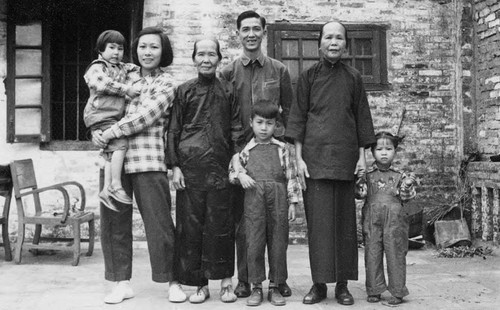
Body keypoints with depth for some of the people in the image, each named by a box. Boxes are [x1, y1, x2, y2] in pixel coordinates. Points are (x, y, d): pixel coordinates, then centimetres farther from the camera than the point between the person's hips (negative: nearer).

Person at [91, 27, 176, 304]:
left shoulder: (166, 84, 1)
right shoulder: (126, 76, 16)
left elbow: (143, 117, -11)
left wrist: (109, 134, -11)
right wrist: (97, 132, 7)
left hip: (148, 161, -5)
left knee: (159, 224, -1)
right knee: (114, 222, 5)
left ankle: (174, 281, 15)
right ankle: (122, 282, 17)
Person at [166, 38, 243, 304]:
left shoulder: (228, 91, 10)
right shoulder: (183, 91, 9)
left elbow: (236, 129, 9)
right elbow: (173, 130, 7)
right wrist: (174, 166, -1)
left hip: (220, 168, 0)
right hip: (189, 169, 0)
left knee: (221, 226, 1)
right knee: (190, 226, 2)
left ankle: (226, 281, 14)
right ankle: (200, 284, 13)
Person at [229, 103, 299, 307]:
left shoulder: (282, 148, 10)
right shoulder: (246, 149, 11)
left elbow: (291, 176, 9)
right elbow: (231, 172, 17)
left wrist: (292, 202, 4)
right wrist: (240, 175, -5)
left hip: (278, 198, 0)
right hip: (253, 200, 0)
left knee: (278, 244, 4)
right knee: (254, 244, 0)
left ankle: (275, 287, 16)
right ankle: (256, 287, 12)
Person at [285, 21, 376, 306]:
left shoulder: (353, 78, 10)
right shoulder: (308, 77, 8)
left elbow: (362, 117, 11)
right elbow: (298, 117, 5)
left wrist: (362, 156, 3)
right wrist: (299, 157, -3)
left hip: (345, 158, 1)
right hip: (315, 158, -1)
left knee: (345, 221, 3)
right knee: (318, 221, -2)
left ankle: (342, 284, 12)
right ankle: (319, 284, 7)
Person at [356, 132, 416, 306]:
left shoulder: (399, 176, 8)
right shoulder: (367, 175, 8)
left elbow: (405, 198, 5)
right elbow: (360, 193, 1)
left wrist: (408, 186, -12)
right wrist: (359, 185, -17)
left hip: (394, 221, 0)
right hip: (372, 220, 1)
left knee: (395, 255, 2)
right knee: (372, 255, 4)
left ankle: (397, 292, 11)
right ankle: (374, 291, 15)